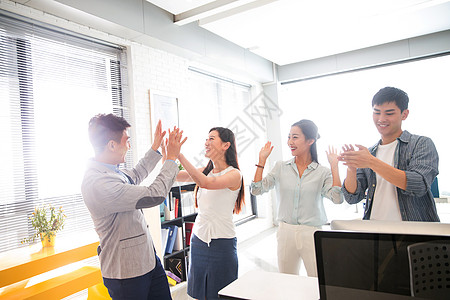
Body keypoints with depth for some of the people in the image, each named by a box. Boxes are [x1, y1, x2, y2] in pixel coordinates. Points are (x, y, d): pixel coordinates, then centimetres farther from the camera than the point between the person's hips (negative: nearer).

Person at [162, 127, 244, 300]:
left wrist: (179, 154, -29)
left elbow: (206, 183, -28)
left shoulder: (234, 174, -12)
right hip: (198, 239, 6)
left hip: (222, 242, -5)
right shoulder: (204, 171, 7)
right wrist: (166, 152, -13)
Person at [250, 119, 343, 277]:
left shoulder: (323, 172, -2)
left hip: (312, 233, -2)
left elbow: (337, 198, -15)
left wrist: (334, 166, -13)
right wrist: (262, 160, -5)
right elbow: (256, 190, -3)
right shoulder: (280, 167, 3)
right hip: (286, 232, 2)